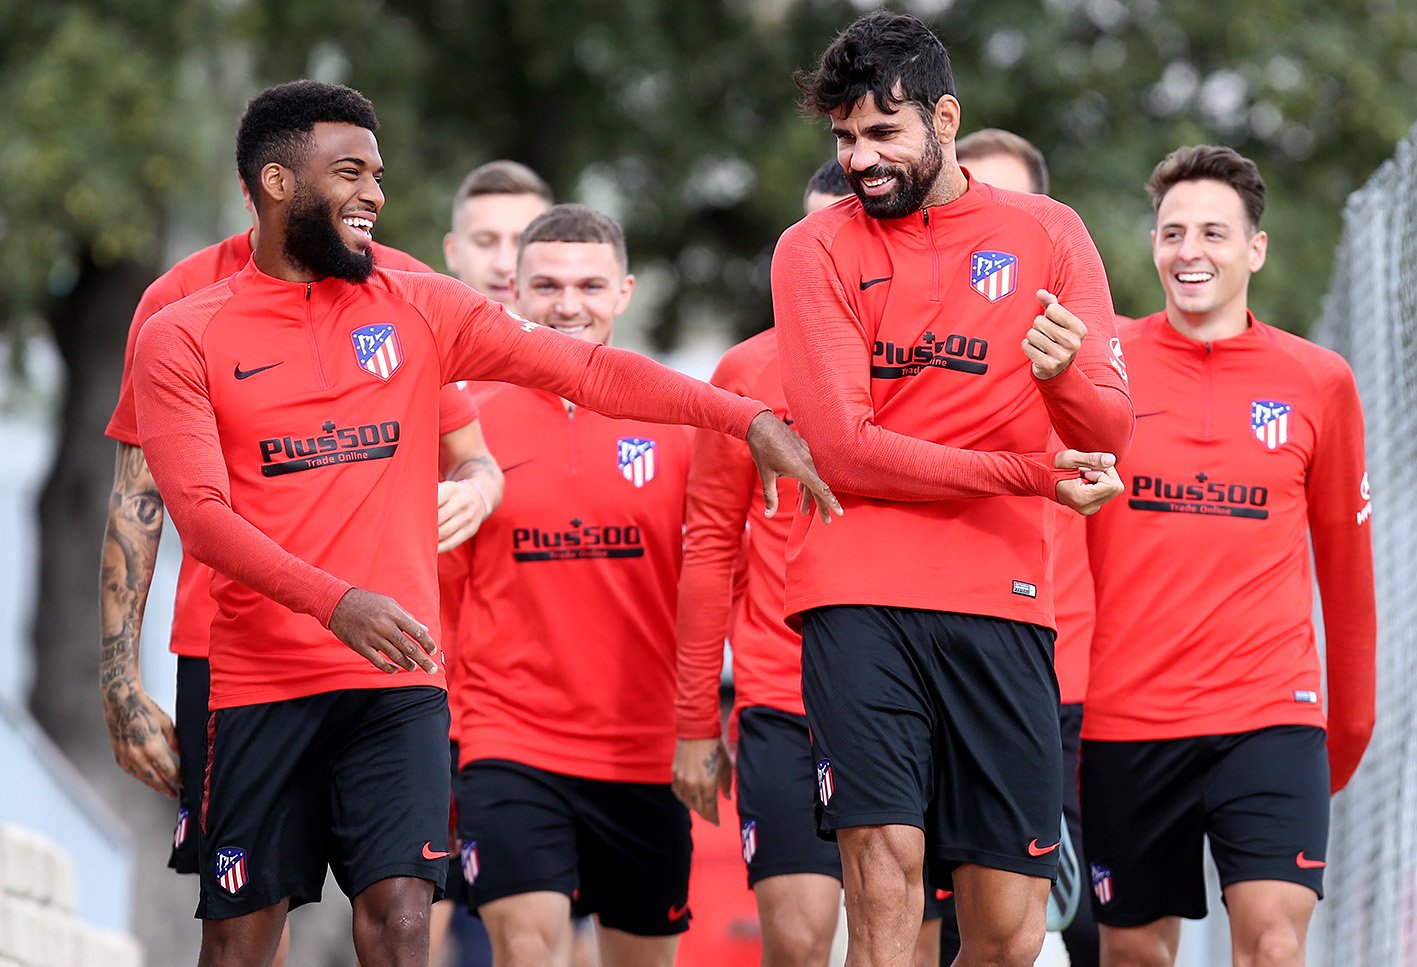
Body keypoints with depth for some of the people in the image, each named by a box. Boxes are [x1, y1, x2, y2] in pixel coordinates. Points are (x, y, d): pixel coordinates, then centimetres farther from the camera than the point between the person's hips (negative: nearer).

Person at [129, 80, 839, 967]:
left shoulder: (417, 309, 10)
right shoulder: (184, 339, 1)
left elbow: (586, 369, 4)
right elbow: (202, 514, -10)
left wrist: (748, 419, -6)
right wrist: (335, 602, -24)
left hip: (398, 681, 1)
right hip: (258, 685, -1)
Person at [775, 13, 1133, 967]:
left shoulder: (1048, 235, 11)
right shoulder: (816, 251, 4)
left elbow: (1109, 438, 6)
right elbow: (845, 449, -4)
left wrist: (1068, 370, -18)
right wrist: (1032, 474, -6)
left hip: (1003, 602, 2)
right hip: (861, 596, -2)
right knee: (885, 872, -16)